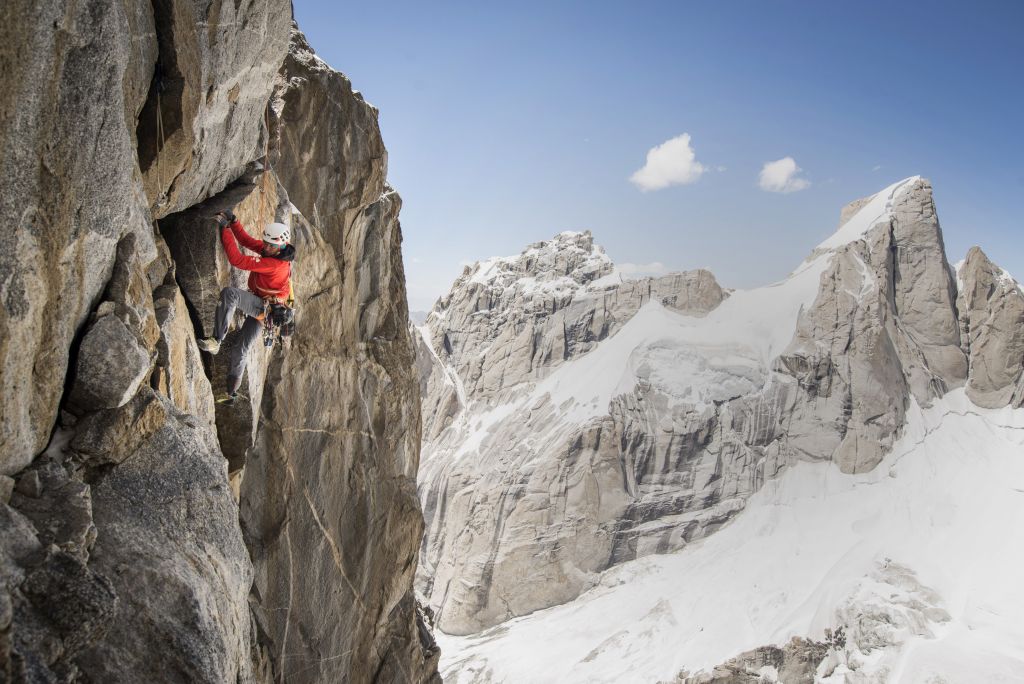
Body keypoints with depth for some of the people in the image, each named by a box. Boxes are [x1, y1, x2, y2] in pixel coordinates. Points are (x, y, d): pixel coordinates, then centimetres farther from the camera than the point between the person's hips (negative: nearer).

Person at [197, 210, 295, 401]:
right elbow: (246, 240, 5)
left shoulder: (274, 263, -29)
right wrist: (232, 220, -8)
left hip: (264, 307, -9)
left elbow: (237, 260, -31)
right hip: (260, 308, 9)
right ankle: (232, 389, 32)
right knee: (241, 349, 17)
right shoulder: (273, 250, -4)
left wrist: (225, 230, -26)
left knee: (229, 293, -34)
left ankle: (215, 341, -32)